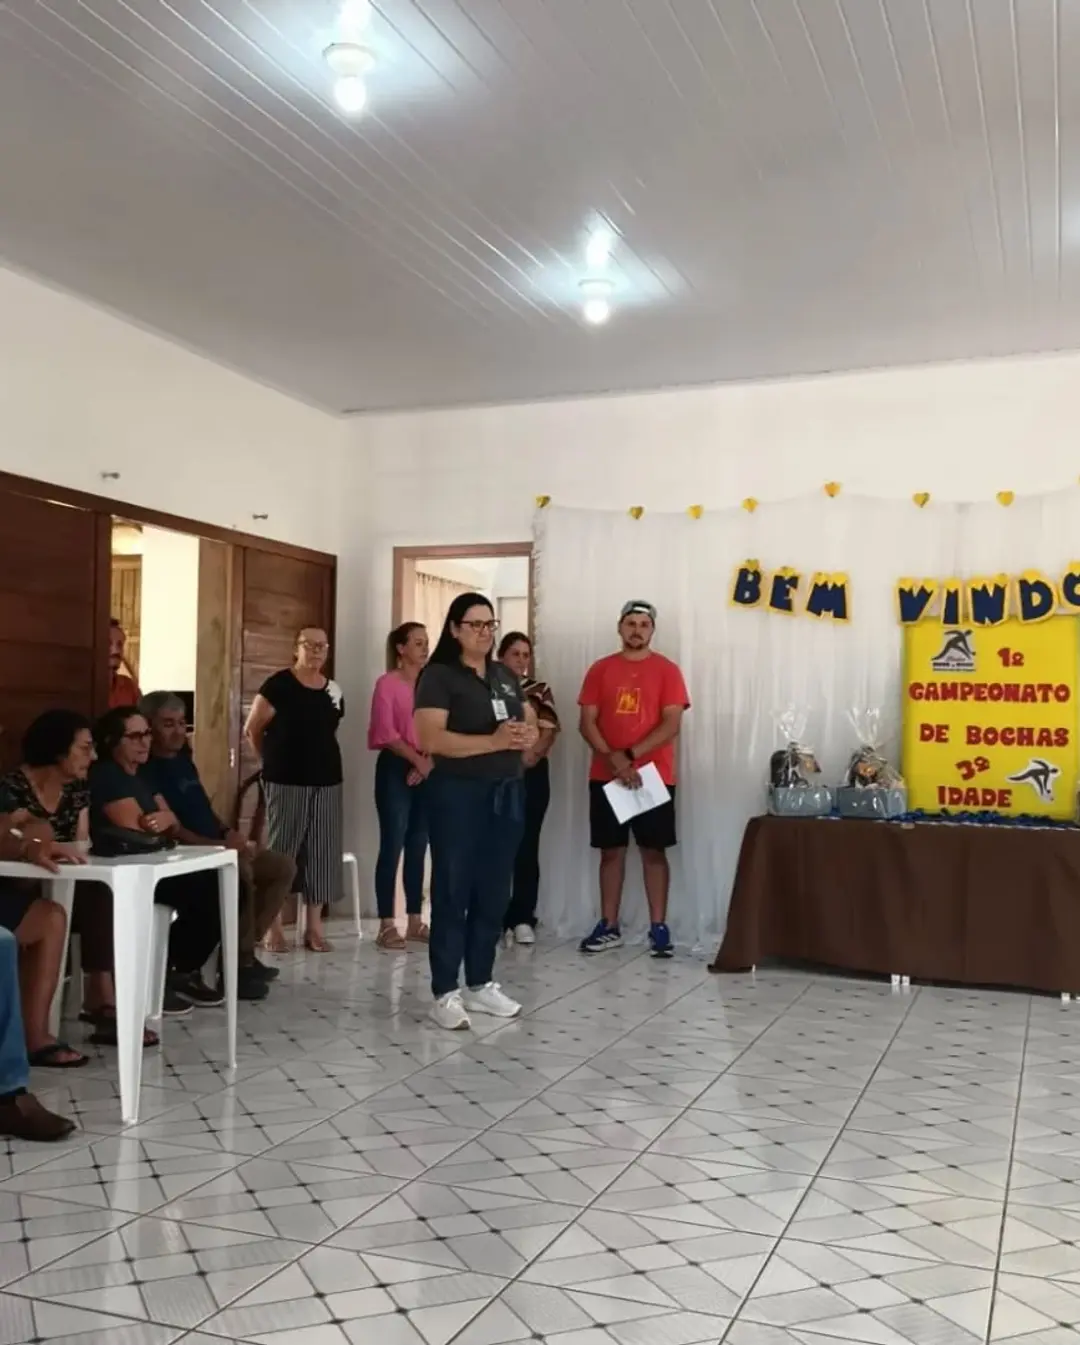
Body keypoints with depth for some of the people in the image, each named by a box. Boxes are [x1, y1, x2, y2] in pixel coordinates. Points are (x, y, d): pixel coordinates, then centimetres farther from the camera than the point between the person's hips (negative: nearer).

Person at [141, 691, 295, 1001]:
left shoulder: (183, 759, 15)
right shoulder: (147, 771, -14)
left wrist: (229, 833, 3)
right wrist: (219, 845, -25)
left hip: (217, 847, 10)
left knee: (283, 867, 4)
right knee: (241, 870, -35)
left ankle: (243, 950, 5)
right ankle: (238, 965, -21)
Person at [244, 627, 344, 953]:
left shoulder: (334, 690, 9)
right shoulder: (278, 685, -7)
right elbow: (252, 729, -2)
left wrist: (318, 756, 11)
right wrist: (275, 759, 6)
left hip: (327, 780, 5)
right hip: (286, 781, -5)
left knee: (322, 851, 6)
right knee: (281, 849, -1)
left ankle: (315, 926, 14)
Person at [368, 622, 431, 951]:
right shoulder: (387, 683, -3)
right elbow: (386, 733, -10)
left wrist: (428, 763, -8)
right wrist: (418, 760, -13)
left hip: (427, 772, 5)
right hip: (396, 770, -5)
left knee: (418, 847, 8)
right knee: (393, 846, -6)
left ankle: (415, 921, 14)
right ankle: (386, 925, -1)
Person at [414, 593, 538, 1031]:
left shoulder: (506, 676, 13)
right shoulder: (438, 675, -8)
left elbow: (532, 721, 17)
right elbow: (431, 738, -19)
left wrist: (527, 735, -8)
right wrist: (494, 741, -25)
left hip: (507, 793, 7)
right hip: (457, 794, -7)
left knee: (494, 892, 11)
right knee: (452, 891, -1)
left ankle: (480, 984, 22)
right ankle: (445, 993, 6)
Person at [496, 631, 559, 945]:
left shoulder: (540, 691, 10)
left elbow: (548, 732, 0)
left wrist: (530, 756, -16)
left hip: (530, 776, 1)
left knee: (526, 848, -1)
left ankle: (523, 919, 1)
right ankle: (497, 917, 7)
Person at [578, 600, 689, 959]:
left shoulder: (667, 670, 0)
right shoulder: (600, 670, 6)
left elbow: (672, 724, -8)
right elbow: (587, 723, 1)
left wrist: (630, 755, -16)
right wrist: (614, 759, -14)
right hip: (606, 776, 2)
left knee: (654, 851, 2)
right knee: (611, 851, 7)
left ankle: (659, 928, 7)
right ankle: (608, 927, 14)